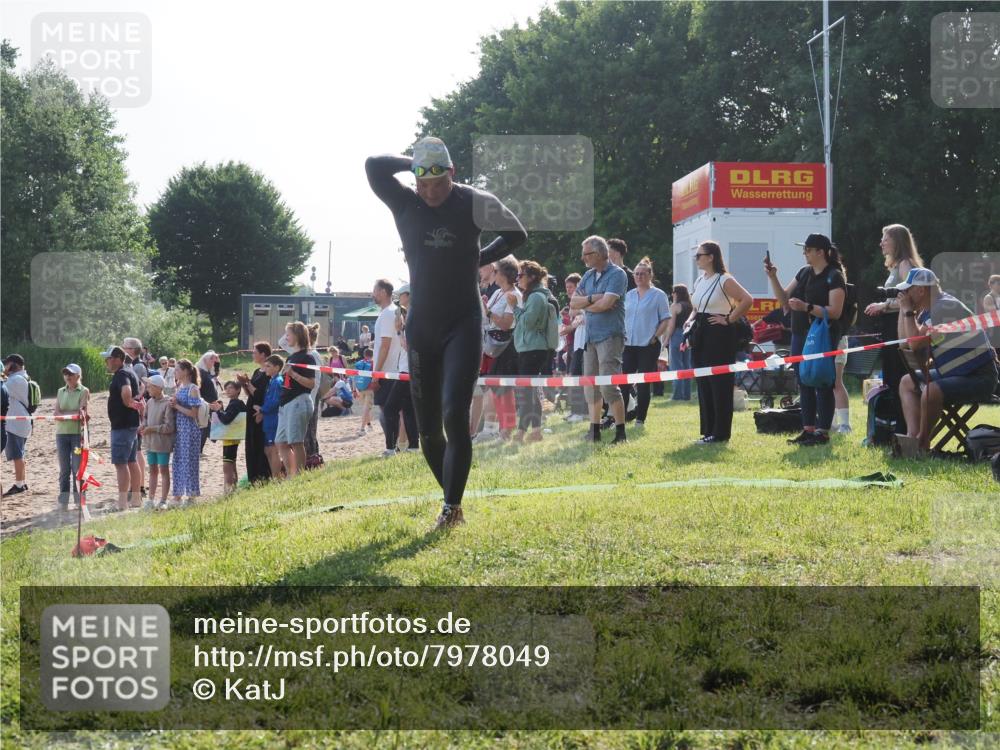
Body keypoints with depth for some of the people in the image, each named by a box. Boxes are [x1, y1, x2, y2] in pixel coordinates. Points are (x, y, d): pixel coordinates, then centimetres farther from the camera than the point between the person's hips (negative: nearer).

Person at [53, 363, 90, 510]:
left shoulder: (84, 392, 1)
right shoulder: (60, 392, 12)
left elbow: (82, 410, -11)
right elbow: (56, 413, 1)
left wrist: (63, 414, -23)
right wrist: (74, 414, -16)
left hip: (78, 433, -4)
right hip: (62, 433, 4)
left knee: (78, 468, -4)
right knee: (64, 469, 5)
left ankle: (79, 500, 1)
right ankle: (63, 502, 6)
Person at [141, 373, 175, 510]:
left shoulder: (167, 403, -17)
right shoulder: (150, 402, 5)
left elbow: (169, 427, -18)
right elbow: (145, 417, 20)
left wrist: (151, 429, -17)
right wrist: (143, 425, -1)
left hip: (162, 443, -7)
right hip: (150, 442, 7)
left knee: (164, 470, 3)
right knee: (152, 470, 13)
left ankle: (163, 501, 8)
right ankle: (151, 500, 21)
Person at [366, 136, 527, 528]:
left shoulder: (474, 202, -7)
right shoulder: (405, 204, -2)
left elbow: (516, 234, 6)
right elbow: (375, 166, -13)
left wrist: (478, 259, 1)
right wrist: (414, 164, -5)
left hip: (463, 324, -3)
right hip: (421, 326, 3)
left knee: (455, 414, -17)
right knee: (427, 426, 6)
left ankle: (451, 506, -13)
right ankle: (453, 499, 21)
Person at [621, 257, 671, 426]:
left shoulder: (658, 295, -2)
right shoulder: (629, 295, 13)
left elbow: (666, 320, -3)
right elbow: (622, 317, 20)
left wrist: (654, 337, -11)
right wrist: (622, 334, 5)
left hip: (648, 346, -4)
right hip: (629, 345, 4)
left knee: (643, 384, 0)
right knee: (623, 382, 0)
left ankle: (640, 418, 7)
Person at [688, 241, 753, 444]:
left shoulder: (724, 280, -10)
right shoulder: (699, 281, 15)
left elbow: (747, 300, -20)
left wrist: (729, 319, -16)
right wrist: (692, 320, 12)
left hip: (719, 336, -9)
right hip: (701, 336, 9)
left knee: (720, 385, -5)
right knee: (703, 385, 9)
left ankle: (720, 433, -2)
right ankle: (708, 430, 15)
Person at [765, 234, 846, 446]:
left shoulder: (834, 277, -9)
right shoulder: (804, 273, 14)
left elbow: (835, 311, -18)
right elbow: (784, 300, 18)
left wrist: (807, 307, -27)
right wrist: (773, 278, 6)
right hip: (800, 335, 8)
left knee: (823, 384, -4)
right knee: (804, 383, 10)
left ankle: (823, 432, -2)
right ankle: (808, 429, 15)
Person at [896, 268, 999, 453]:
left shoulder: (945, 307, -20)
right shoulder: (928, 310, 10)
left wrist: (908, 311, -12)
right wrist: (903, 309, 6)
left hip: (980, 377, -11)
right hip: (954, 373, 11)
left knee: (931, 390, -32)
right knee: (907, 383, 13)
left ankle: (922, 444, -11)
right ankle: (912, 436, -5)